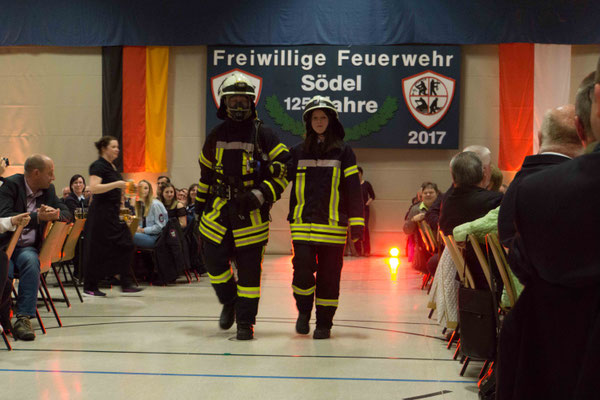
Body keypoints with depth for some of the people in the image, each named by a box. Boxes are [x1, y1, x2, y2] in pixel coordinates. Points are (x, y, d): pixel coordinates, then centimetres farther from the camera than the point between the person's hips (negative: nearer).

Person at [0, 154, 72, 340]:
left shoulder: (48, 189, 13)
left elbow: (67, 214, 14)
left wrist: (55, 214, -10)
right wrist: (37, 217, -26)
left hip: (28, 248, 4)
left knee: (30, 260, -31)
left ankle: (24, 318, -33)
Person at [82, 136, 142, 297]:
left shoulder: (112, 167, 16)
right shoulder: (98, 166, -10)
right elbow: (94, 188, -23)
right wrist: (116, 184, -24)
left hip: (113, 214, 9)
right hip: (100, 213, -9)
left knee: (126, 245, 1)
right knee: (97, 251, -3)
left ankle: (126, 284, 4)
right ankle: (89, 288, 7)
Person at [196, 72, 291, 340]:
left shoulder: (262, 135, -2)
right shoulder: (216, 136, 11)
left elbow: (284, 169, -6)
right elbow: (206, 173, 20)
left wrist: (261, 195, -15)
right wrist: (200, 207, 20)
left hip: (252, 212, -4)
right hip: (219, 209, 4)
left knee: (249, 268, -1)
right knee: (214, 259, -1)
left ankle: (245, 322, 10)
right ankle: (229, 302, 26)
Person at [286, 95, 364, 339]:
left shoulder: (343, 152, 4)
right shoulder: (298, 152, 11)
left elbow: (354, 189, 1)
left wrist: (356, 223, -4)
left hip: (333, 225, -1)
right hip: (303, 223, 1)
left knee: (329, 275, 2)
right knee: (302, 270, -8)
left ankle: (324, 323, 16)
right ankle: (304, 311, 18)